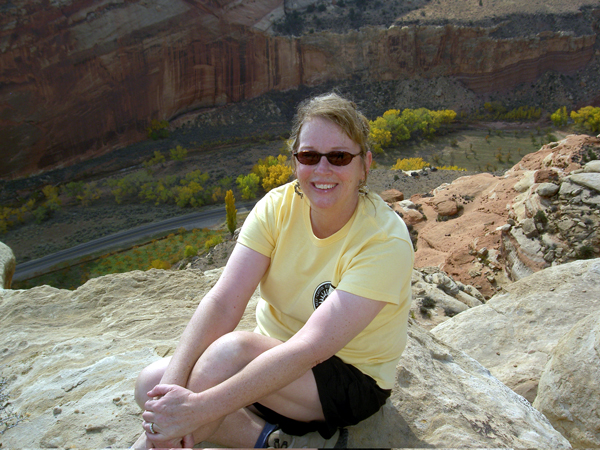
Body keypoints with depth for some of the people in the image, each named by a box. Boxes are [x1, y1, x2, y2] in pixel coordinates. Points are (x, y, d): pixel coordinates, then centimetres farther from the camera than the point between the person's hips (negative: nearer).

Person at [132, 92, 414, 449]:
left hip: (352, 379, -5)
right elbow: (222, 302, -20)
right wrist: (173, 384, -34)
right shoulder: (278, 207, -11)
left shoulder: (385, 241, -25)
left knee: (230, 350, -33)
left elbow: (312, 347, -32)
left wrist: (201, 408, -35)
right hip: (276, 355, 6)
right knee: (152, 385, -14)